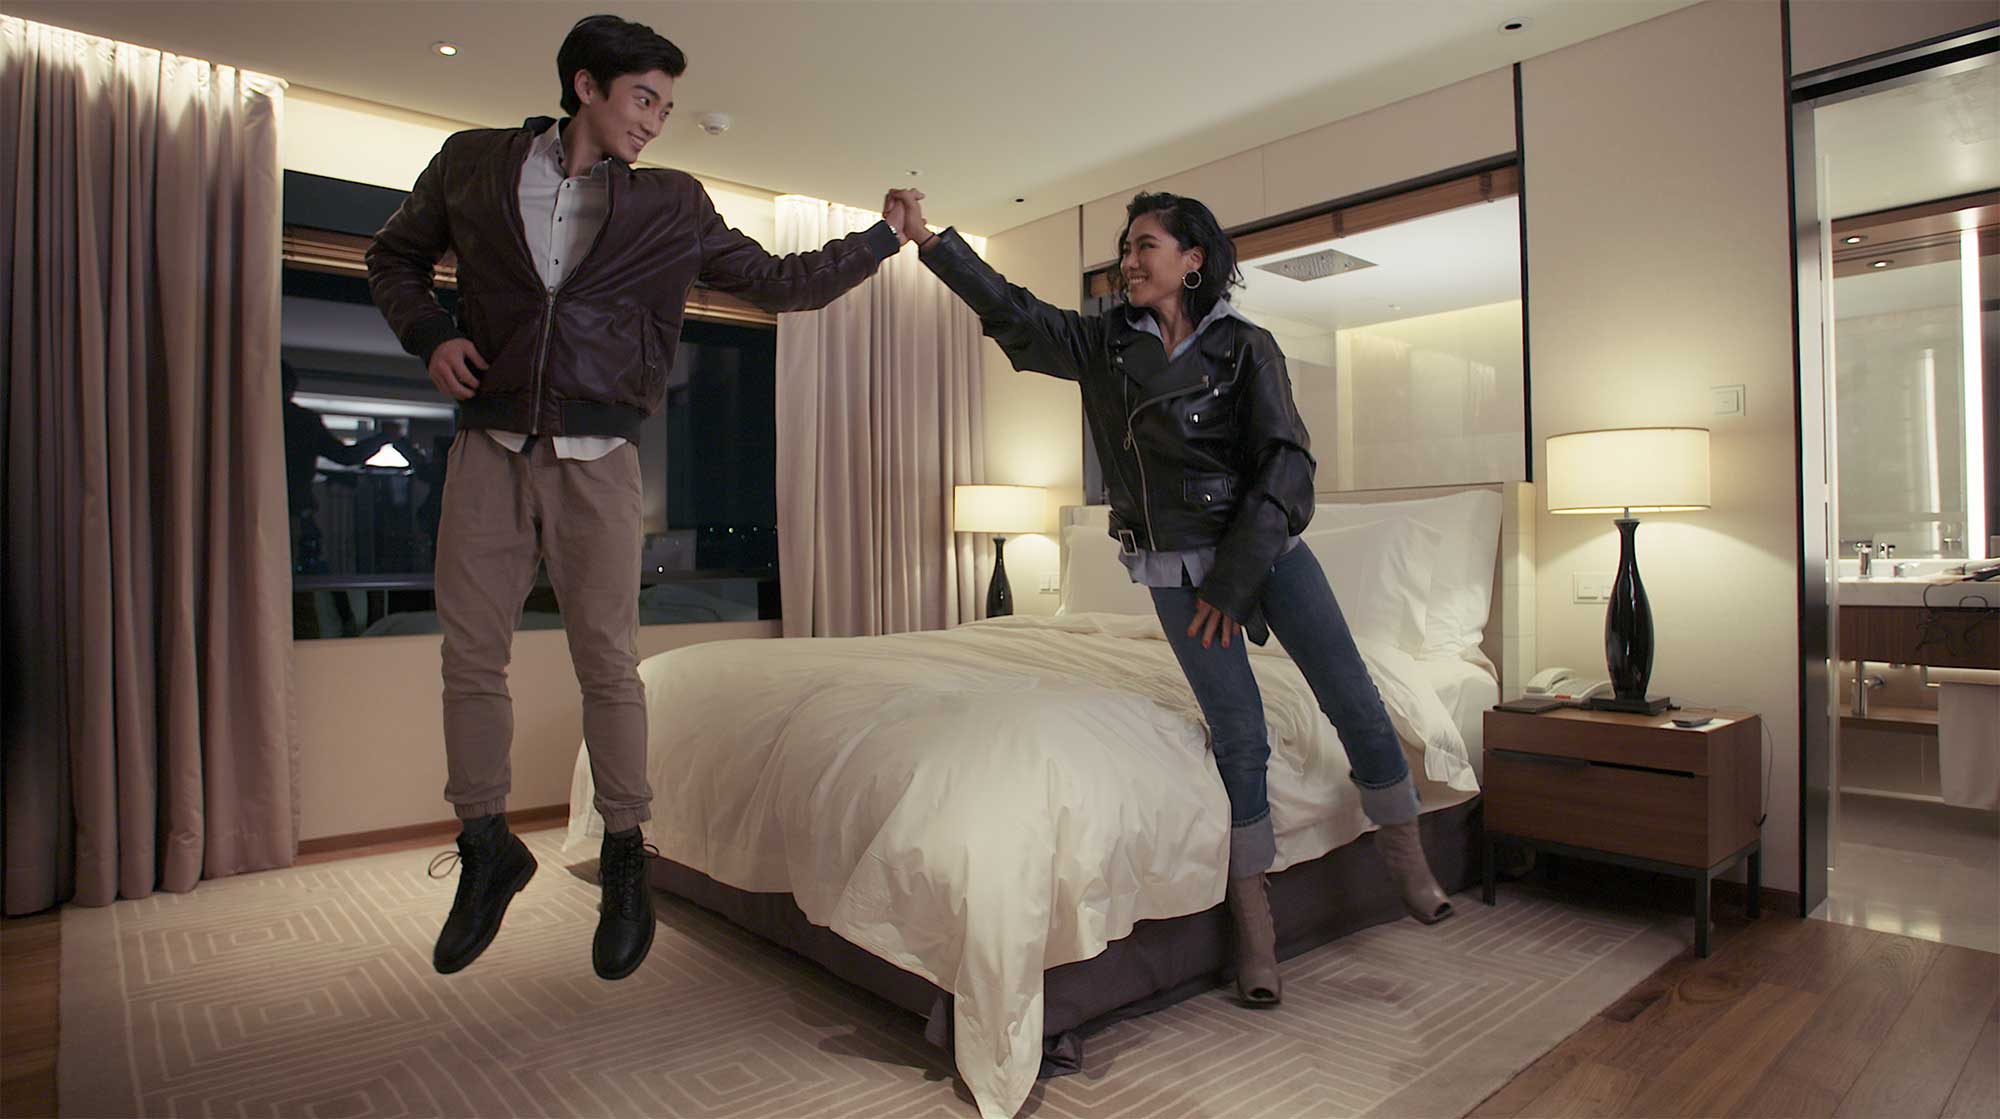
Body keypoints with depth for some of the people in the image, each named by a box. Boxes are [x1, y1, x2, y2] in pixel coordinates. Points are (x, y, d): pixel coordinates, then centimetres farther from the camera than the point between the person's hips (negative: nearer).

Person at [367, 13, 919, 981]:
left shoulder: (672, 208, 8)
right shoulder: (474, 164, 9)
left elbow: (778, 283, 11)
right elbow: (394, 255, 20)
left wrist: (881, 238, 8)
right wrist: (429, 333, 2)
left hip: (596, 462, -1)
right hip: (488, 450, 2)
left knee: (608, 664, 0)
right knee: (469, 656, 5)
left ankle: (625, 861, 16)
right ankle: (487, 848, 24)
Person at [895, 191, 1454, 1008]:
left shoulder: (1245, 347, -4)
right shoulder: (1106, 344, 5)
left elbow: (1285, 465, -8)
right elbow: (1014, 313, 4)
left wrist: (1234, 580, -13)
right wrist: (930, 242, -5)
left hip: (1267, 547, 0)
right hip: (1176, 564, 0)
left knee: (1356, 705, 1)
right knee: (1240, 739, -3)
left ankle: (1406, 854, 27)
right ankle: (1252, 919, 12)